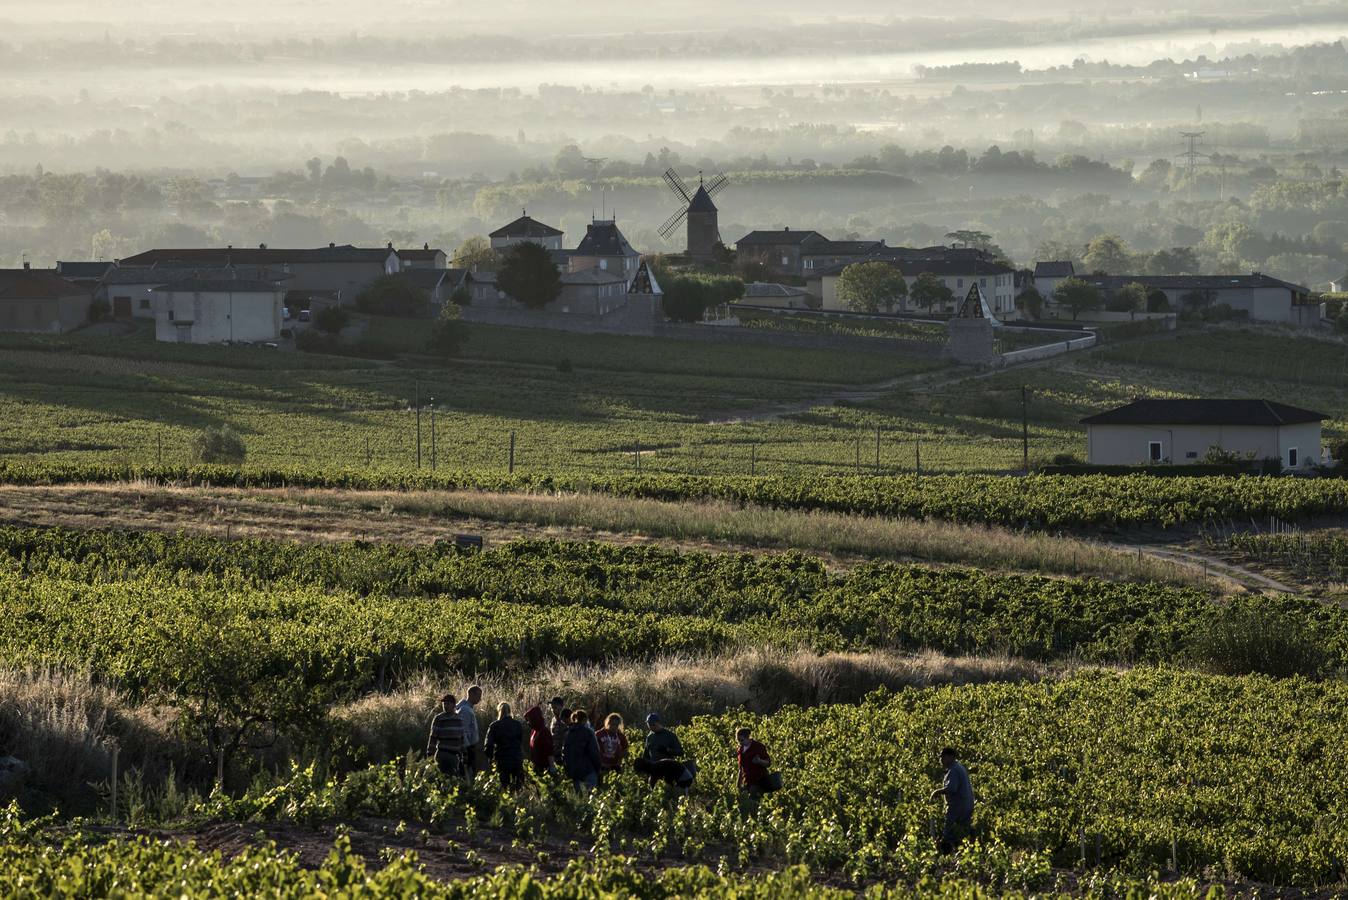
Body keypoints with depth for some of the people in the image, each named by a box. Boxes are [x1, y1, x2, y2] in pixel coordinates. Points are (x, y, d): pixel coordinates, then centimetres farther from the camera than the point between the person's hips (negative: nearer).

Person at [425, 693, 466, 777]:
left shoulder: (459, 718, 10)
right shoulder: (438, 719, -3)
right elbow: (433, 738, -3)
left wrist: (462, 754, 16)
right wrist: (429, 754, -7)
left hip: (455, 754, 5)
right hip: (443, 754, -5)